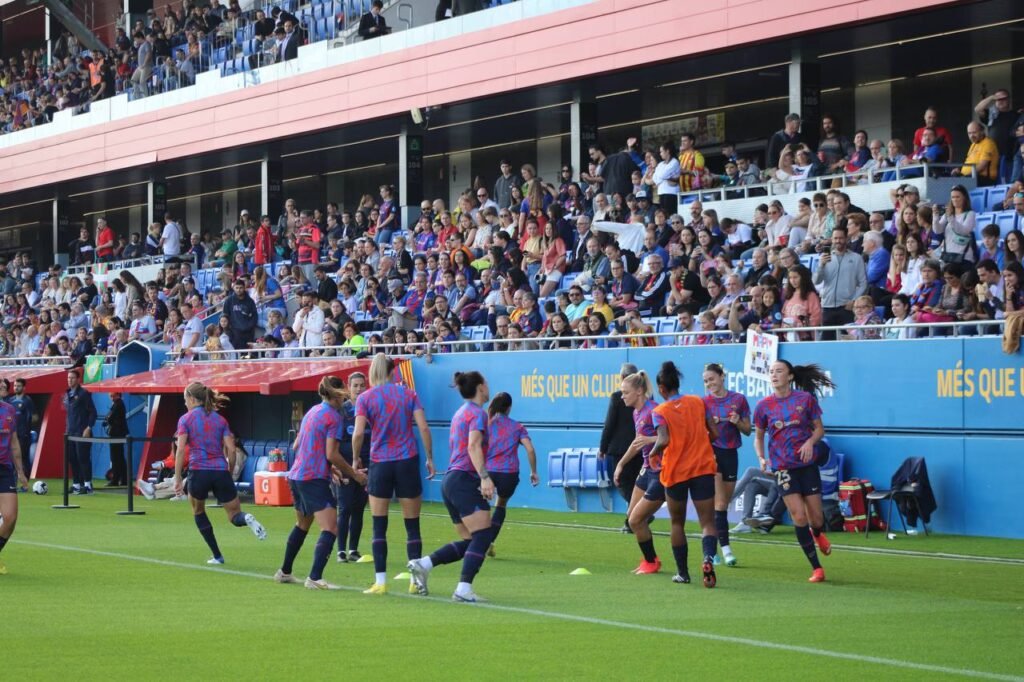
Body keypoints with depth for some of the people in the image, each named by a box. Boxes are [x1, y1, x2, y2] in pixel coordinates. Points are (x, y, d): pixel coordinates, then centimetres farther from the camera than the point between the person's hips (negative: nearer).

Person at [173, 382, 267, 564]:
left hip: (198, 472, -2)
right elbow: (231, 449, 5)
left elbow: (181, 449, -7)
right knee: (235, 516, 10)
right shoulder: (220, 420, 12)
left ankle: (217, 556, 19)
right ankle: (246, 518, -29)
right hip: (221, 472, 2)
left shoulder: (185, 419, 3)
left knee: (198, 512, 24)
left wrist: (177, 478, -5)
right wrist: (230, 472, 16)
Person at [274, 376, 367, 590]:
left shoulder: (312, 412, 15)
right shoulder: (333, 417, -11)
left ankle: (284, 572, 35)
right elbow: (331, 454, -16)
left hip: (297, 475, 9)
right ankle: (315, 578, -24)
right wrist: (354, 474, -6)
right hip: (315, 479, -9)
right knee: (330, 528, -12)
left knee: (302, 525, 26)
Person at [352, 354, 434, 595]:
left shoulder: (365, 398, -1)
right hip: (408, 461, 1)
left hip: (380, 464, -1)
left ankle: (380, 581, -1)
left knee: (379, 527, 5)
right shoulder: (408, 394, 4)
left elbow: (358, 433, -12)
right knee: (412, 525, 8)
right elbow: (423, 427, -3)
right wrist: (429, 458, 4)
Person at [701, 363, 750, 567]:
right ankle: (725, 547, -18)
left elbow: (747, 431, 7)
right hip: (711, 452, -3)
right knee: (720, 502, -14)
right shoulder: (704, 403, 1)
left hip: (731, 453, 3)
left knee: (725, 503, 7)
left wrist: (737, 422, -13)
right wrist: (709, 425, -16)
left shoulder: (739, 399, 3)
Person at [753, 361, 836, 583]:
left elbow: (819, 429, 5)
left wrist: (810, 442, -15)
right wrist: (762, 458, -6)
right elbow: (758, 437, 11)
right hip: (782, 467, 0)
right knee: (799, 517, -10)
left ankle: (818, 535, 42)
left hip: (807, 464, 0)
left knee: (816, 518, 2)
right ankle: (816, 568, -2)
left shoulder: (805, 398, -2)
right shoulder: (764, 406, 1)